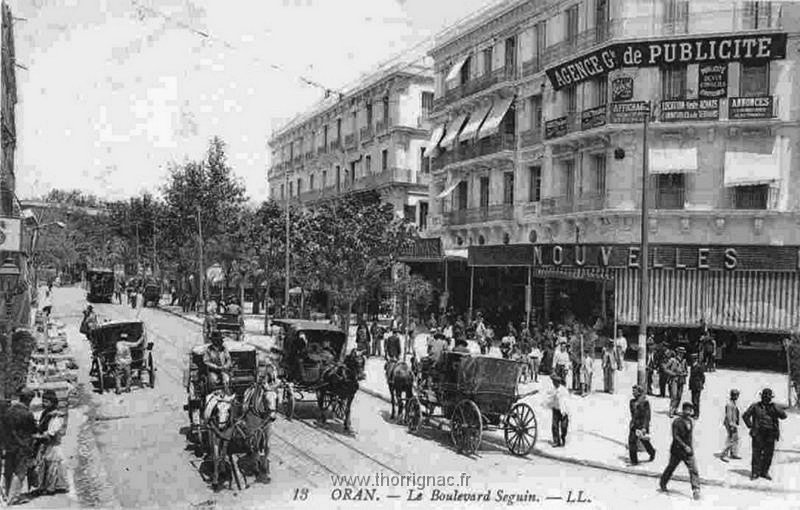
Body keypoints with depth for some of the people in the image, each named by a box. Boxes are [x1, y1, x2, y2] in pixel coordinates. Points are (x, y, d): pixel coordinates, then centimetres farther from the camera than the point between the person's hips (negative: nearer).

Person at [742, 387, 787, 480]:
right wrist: (750, 426, -2)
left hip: (770, 435, 2)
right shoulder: (755, 406, 2)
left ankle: (764, 472, 19)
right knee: (757, 453, -3)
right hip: (758, 434, -2)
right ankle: (755, 472, 3)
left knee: (768, 454, 6)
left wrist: (774, 410, -19)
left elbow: (783, 416, -5)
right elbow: (745, 416, 6)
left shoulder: (773, 407, 8)